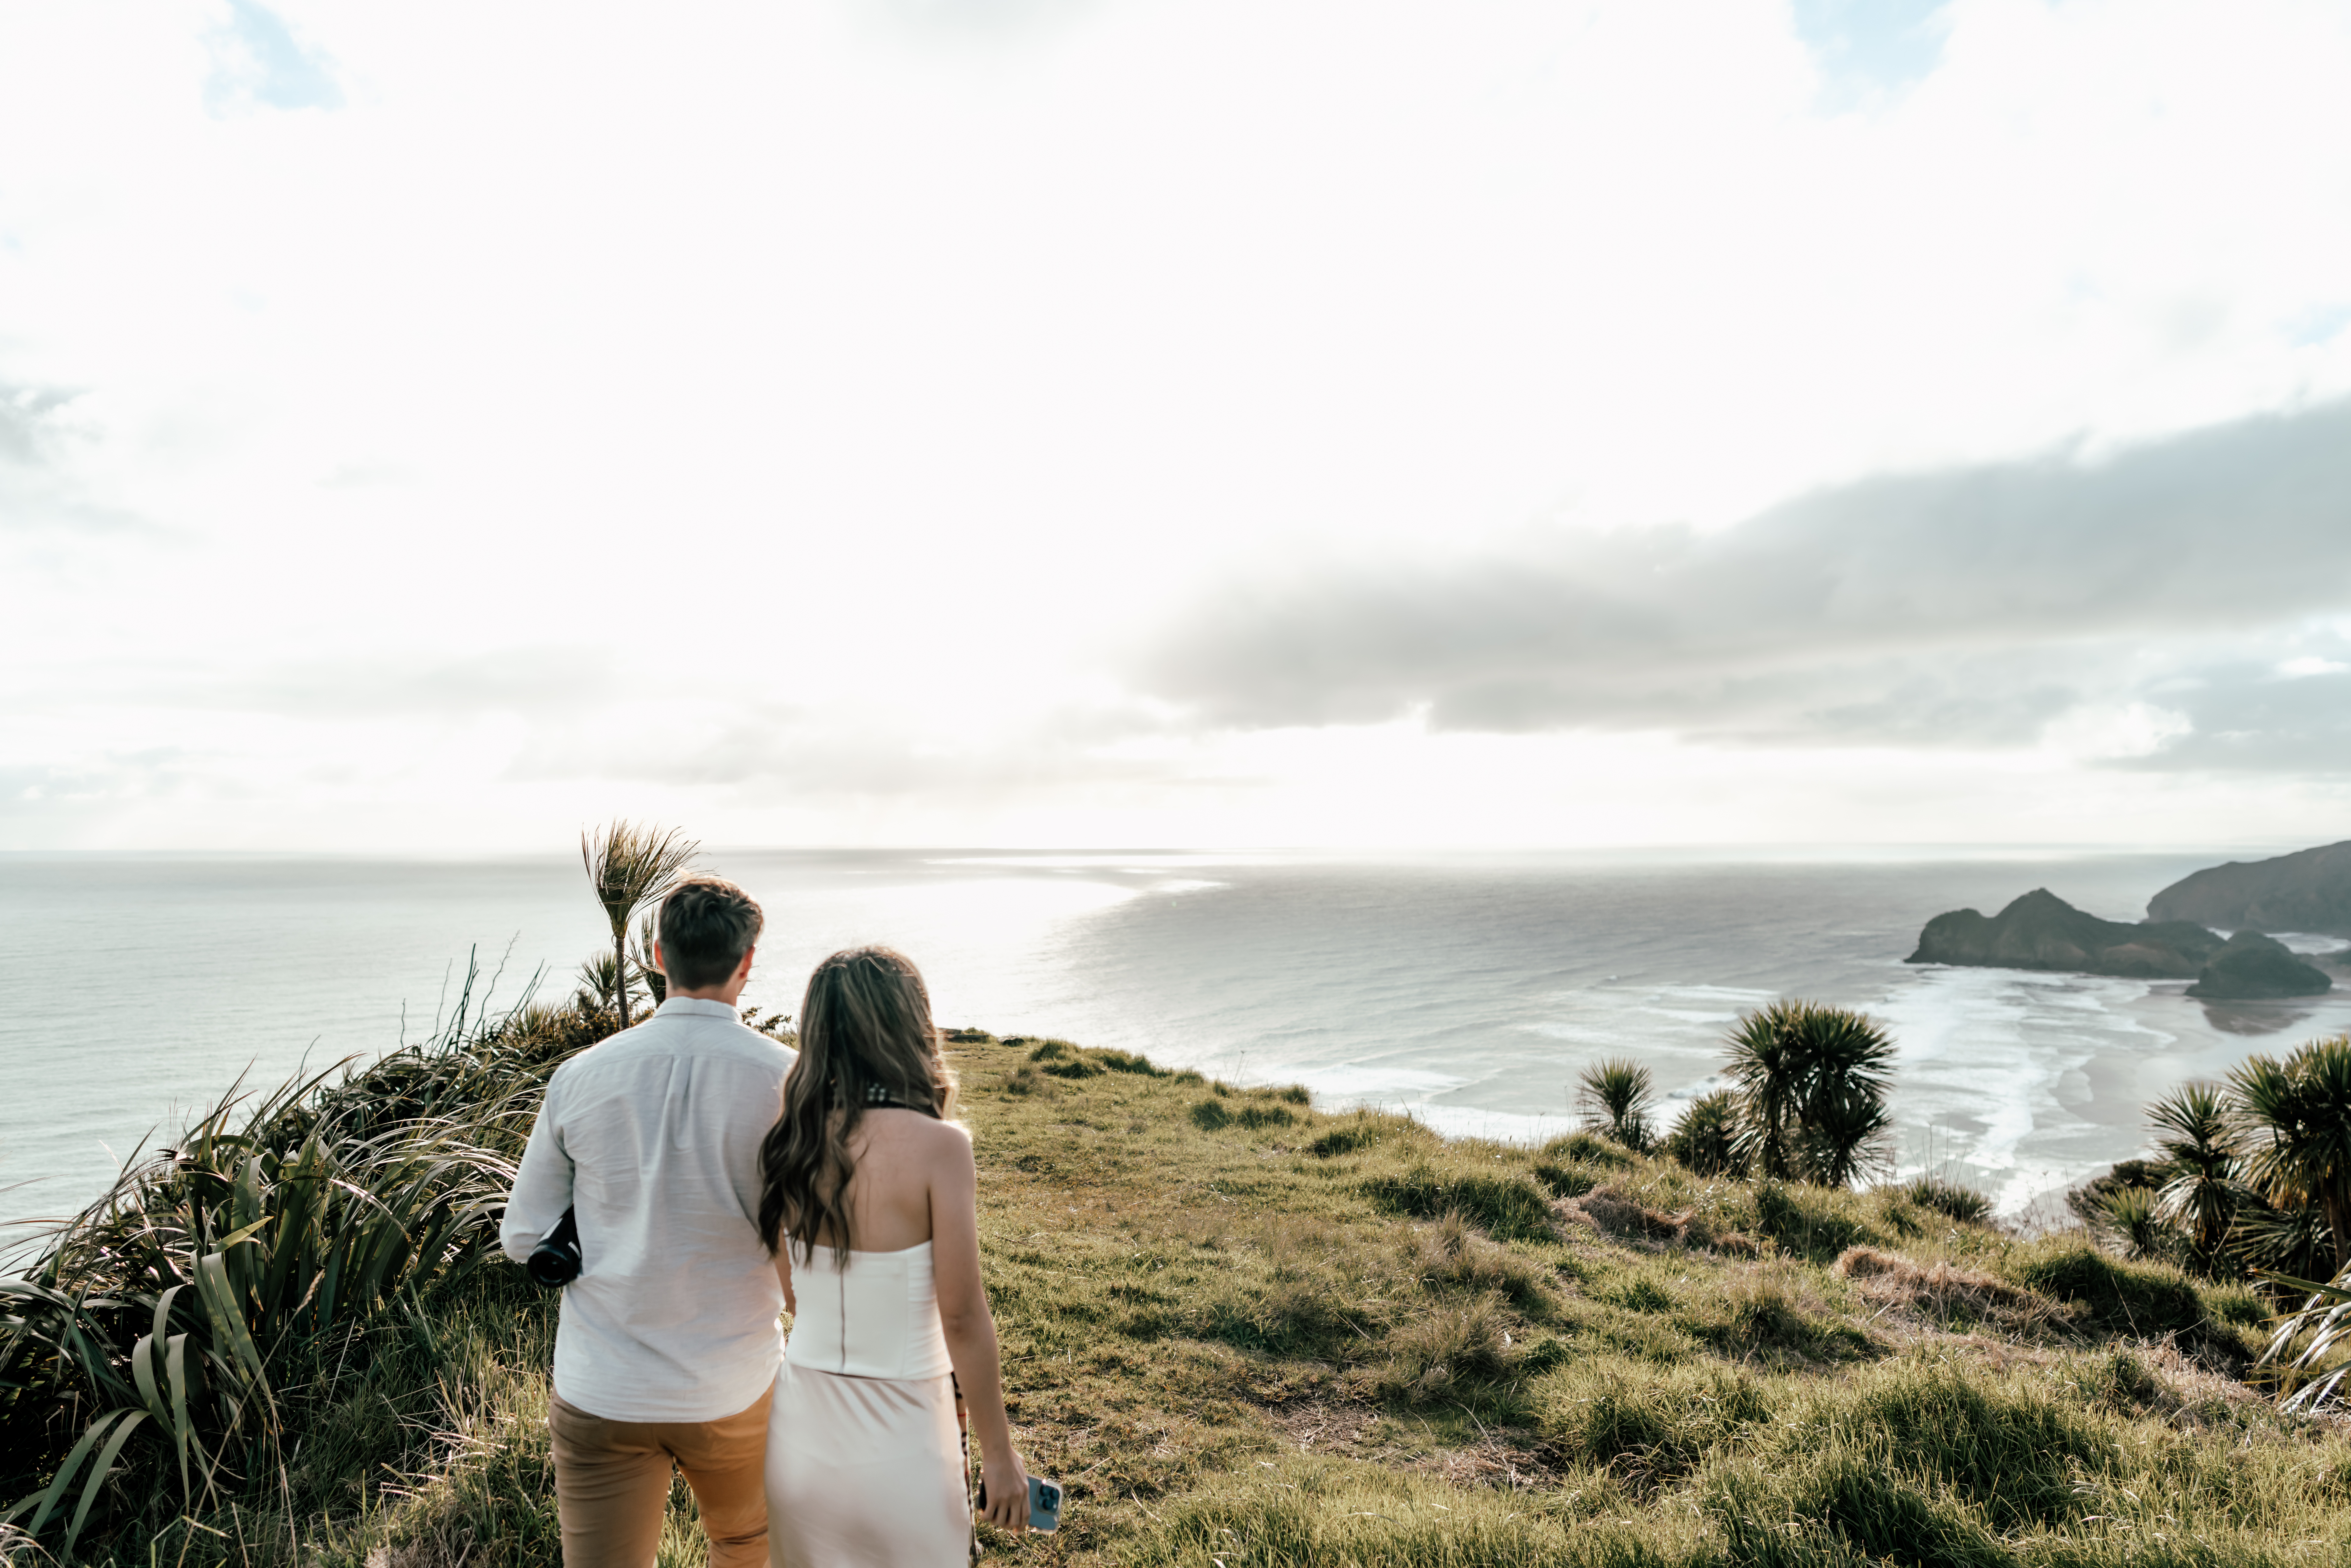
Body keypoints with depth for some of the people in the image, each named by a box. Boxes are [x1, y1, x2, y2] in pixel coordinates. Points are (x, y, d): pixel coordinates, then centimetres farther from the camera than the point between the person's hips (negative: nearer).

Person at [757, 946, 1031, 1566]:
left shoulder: (792, 1143, -5)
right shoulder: (936, 1146, -21)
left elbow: (793, 1295, 5)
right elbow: (962, 1317, -17)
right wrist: (998, 1453, -6)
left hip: (801, 1427, 5)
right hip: (898, 1439, -5)